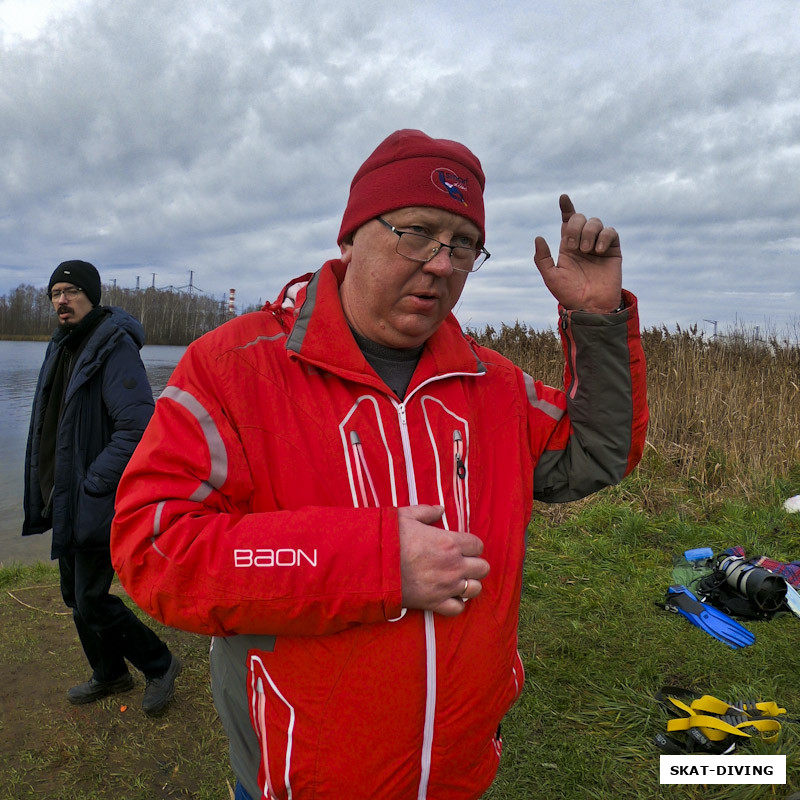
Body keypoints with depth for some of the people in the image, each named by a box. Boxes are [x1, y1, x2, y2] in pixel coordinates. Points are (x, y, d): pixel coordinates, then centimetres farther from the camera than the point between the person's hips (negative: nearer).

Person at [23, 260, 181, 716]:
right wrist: (49, 492, 13)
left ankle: (160, 665, 20)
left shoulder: (114, 347, -17)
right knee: (75, 594, 18)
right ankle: (110, 674, 38)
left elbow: (138, 427, -26)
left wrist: (91, 486, -21)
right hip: (67, 499, 9)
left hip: (95, 504, -9)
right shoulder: (62, 346, 11)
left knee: (91, 600, -2)